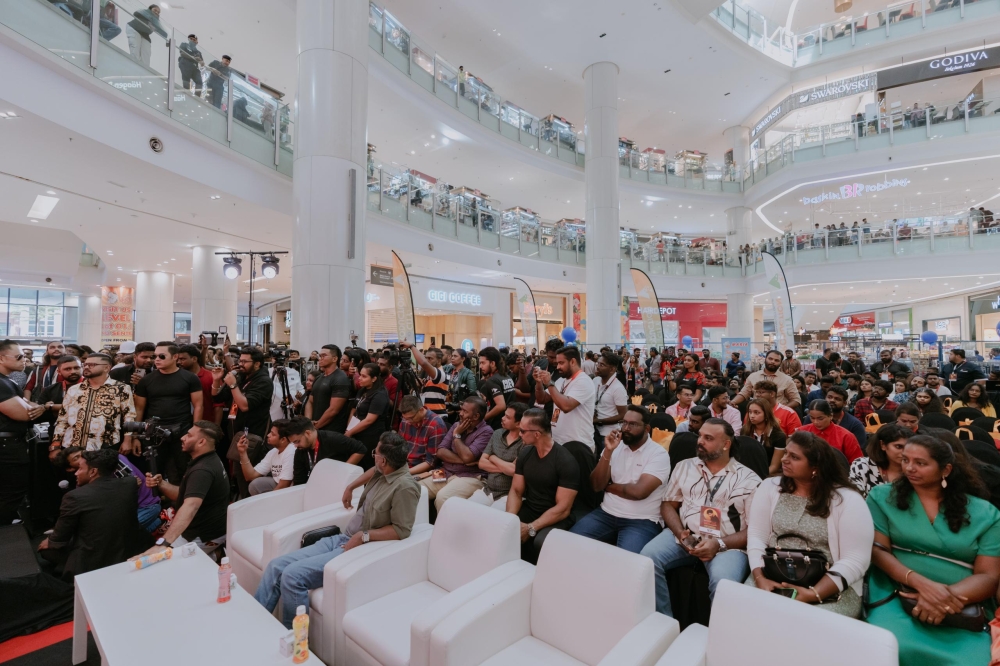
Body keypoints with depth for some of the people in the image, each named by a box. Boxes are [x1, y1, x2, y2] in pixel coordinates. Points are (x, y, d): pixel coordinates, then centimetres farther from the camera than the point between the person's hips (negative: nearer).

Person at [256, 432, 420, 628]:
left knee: (292, 575, -22)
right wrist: (350, 487, 28)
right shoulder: (384, 471, 6)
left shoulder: (405, 486, -20)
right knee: (276, 566, -3)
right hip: (341, 539, 9)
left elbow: (402, 530, -21)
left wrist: (364, 536, -23)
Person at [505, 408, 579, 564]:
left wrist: (530, 529, -26)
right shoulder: (525, 453, 1)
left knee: (540, 542, -35)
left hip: (556, 518, -5)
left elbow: (563, 509, -20)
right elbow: (516, 491, 4)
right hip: (529, 510, 5)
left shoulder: (566, 461, -18)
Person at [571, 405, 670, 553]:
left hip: (642, 521, -4)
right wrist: (608, 452, -14)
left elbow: (638, 491, -21)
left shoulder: (658, 454, -8)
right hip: (606, 513, 4)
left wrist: (608, 486, -4)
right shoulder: (615, 446, 6)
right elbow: (596, 486, -3)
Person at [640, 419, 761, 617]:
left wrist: (719, 544, -15)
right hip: (683, 537, 3)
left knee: (723, 582, -34)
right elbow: (668, 504, 13)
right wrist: (680, 533, -7)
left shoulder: (748, 479, 3)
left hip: (727, 544, -2)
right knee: (648, 557, -24)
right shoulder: (684, 467, 13)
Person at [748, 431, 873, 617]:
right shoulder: (770, 487, 3)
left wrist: (813, 594, -20)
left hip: (831, 589, -2)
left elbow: (855, 560, -11)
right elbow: (756, 536, 1)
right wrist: (760, 578, -14)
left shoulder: (847, 499, -7)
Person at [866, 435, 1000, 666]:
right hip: (897, 596, -1)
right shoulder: (883, 497, 6)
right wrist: (921, 583, -18)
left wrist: (948, 597, -16)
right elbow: (877, 550, -1)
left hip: (963, 611, 2)